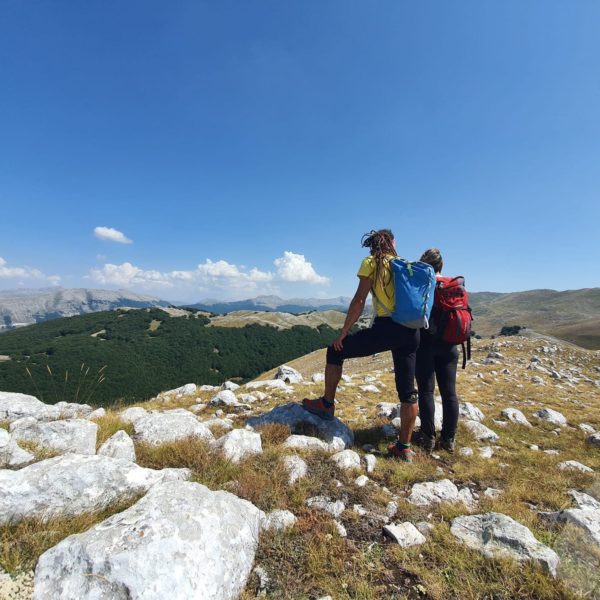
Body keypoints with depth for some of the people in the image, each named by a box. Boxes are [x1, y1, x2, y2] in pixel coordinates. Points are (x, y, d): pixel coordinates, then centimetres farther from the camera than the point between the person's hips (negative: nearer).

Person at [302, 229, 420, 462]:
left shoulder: (371, 263, 2)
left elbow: (359, 301, -6)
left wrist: (343, 333, -2)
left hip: (385, 327, -6)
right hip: (411, 332, 6)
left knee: (335, 351, 14)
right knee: (407, 390, 12)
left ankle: (327, 404, 23)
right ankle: (404, 447, 21)